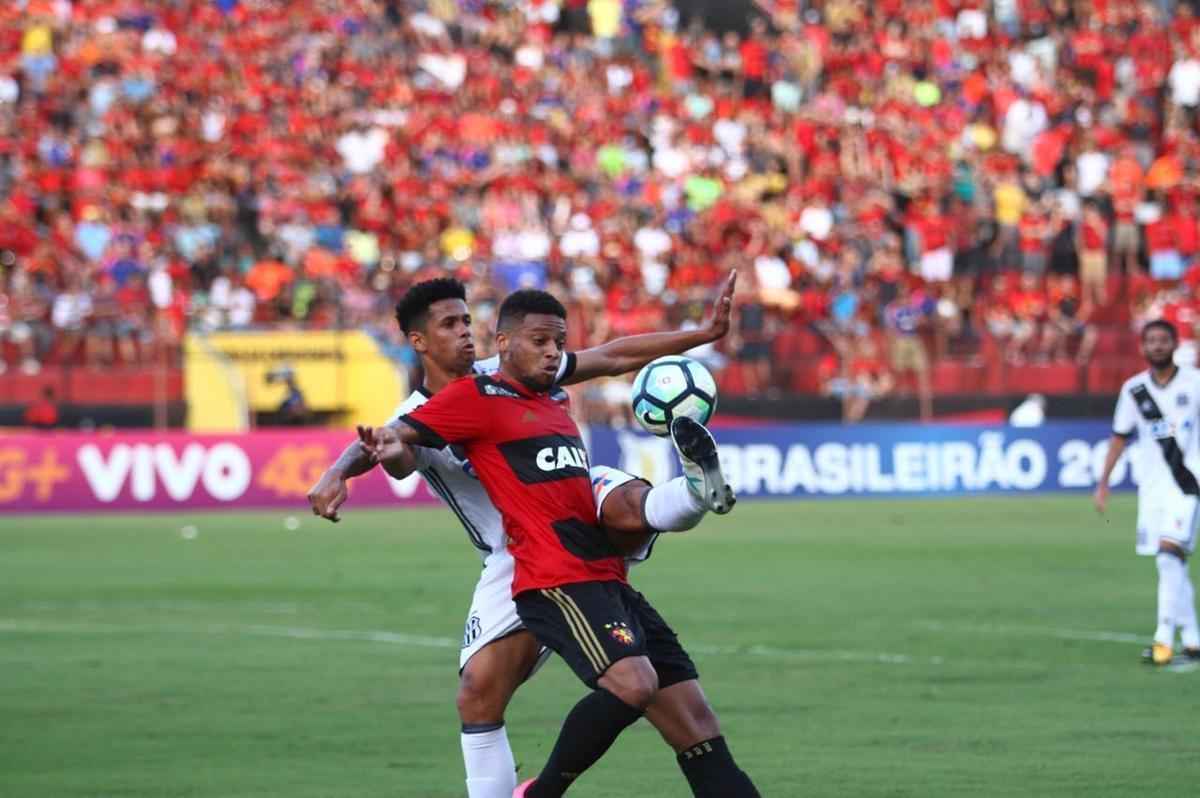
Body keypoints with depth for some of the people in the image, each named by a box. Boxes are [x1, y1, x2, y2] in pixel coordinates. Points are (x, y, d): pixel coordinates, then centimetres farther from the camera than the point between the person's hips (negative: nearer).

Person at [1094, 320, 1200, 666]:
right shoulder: (1134, 389, 7)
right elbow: (1120, 437, 14)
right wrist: (1103, 483, 12)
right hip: (1152, 483, 4)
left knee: (1170, 553, -19)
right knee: (1170, 563, 5)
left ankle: (1164, 639, -22)